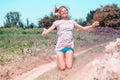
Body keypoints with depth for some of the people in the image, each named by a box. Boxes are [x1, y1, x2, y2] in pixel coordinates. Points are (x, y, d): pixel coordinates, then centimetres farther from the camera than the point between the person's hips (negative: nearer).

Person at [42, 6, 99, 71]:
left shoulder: (72, 22, 11)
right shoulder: (57, 22, 2)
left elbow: (83, 28, 18)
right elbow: (48, 30, -8)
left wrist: (92, 26, 3)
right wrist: (44, 32, -31)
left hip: (69, 47, 2)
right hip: (60, 46, -2)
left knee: (69, 67, -9)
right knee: (62, 68, -5)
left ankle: (65, 59, 23)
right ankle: (58, 59, 27)